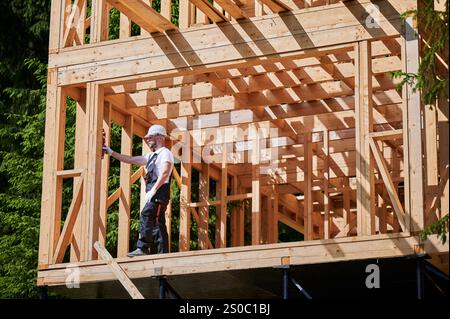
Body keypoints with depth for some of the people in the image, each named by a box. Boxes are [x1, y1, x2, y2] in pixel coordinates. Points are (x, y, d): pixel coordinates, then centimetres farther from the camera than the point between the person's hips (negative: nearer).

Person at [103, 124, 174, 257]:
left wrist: (153, 190, -24)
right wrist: (111, 153, 22)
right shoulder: (152, 155, 26)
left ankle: (142, 249, -25)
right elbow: (131, 160, 26)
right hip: (154, 194, 10)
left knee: (146, 217, -19)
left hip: (159, 192, -10)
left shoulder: (165, 153, -4)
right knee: (157, 224, 6)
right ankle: (162, 254, 5)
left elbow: (164, 173, -19)